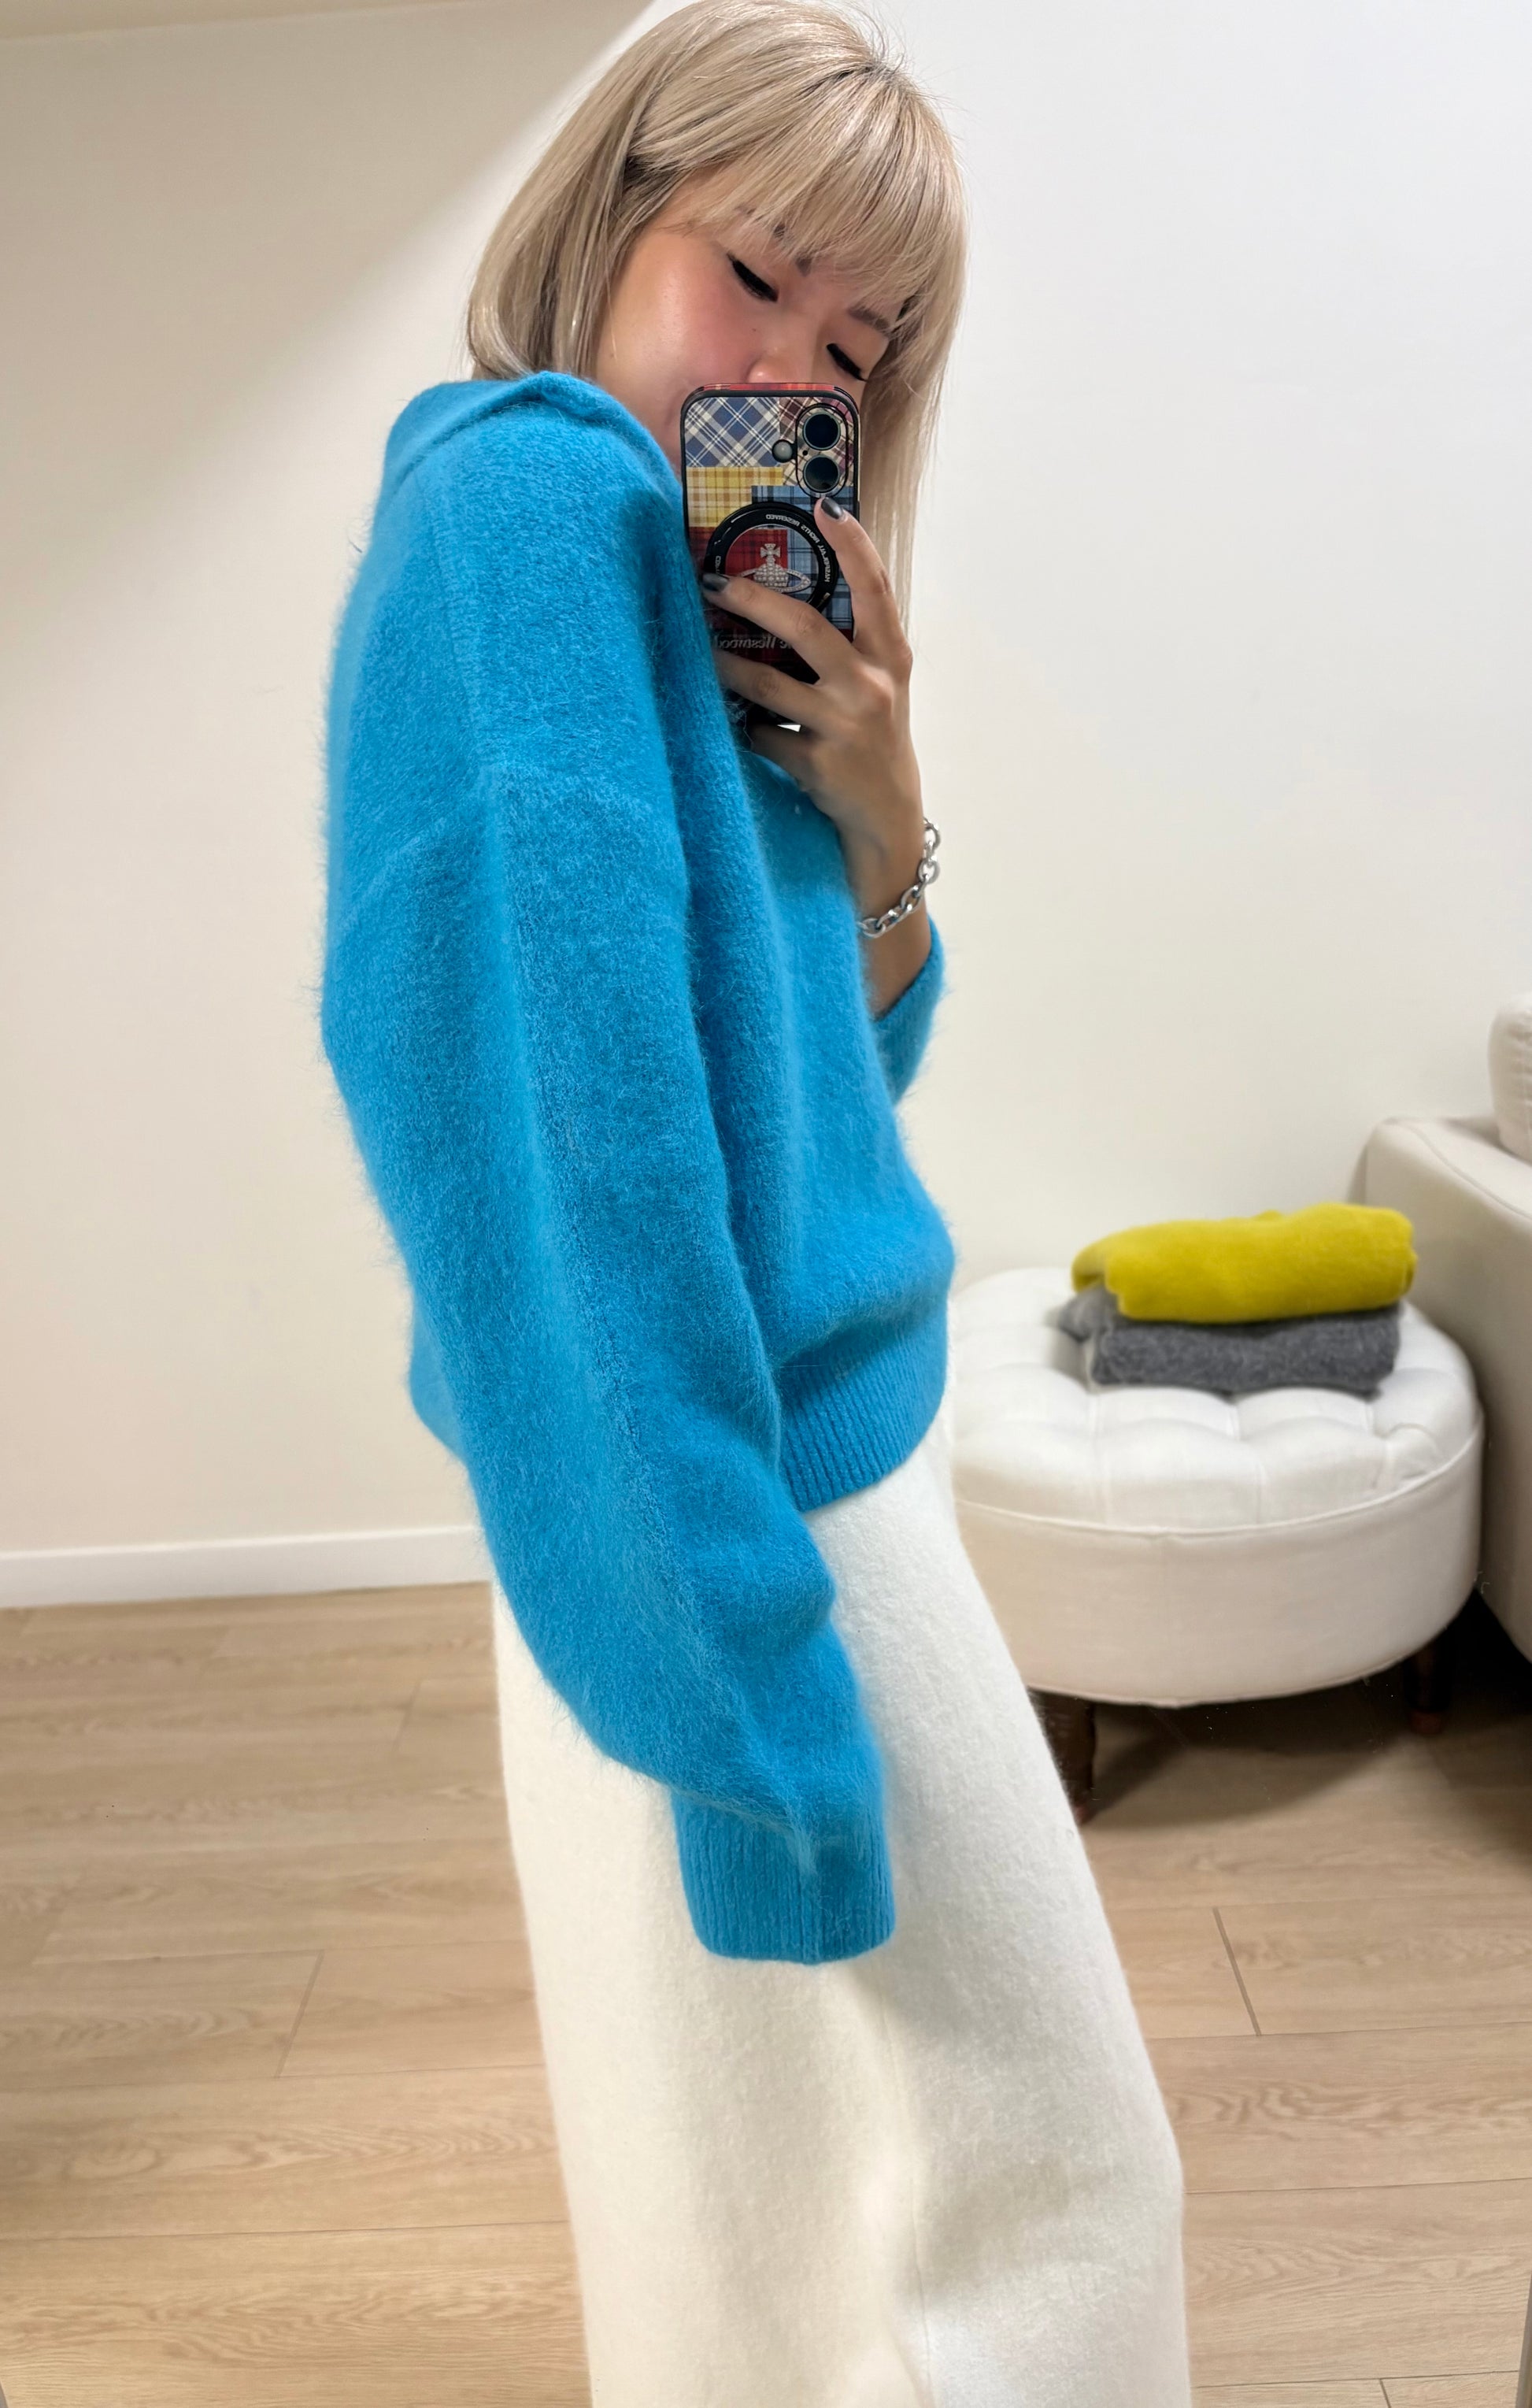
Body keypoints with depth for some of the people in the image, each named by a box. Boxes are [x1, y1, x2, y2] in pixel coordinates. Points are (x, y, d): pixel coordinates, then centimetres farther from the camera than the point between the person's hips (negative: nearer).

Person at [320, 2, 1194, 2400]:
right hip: (755, 1489, -9)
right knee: (1051, 2167, 7)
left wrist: (881, 829, -4)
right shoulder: (535, 486, -13)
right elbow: (564, 1096, -24)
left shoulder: (730, 607, 13)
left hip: (838, 1427, 9)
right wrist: (742, 1690, -25)